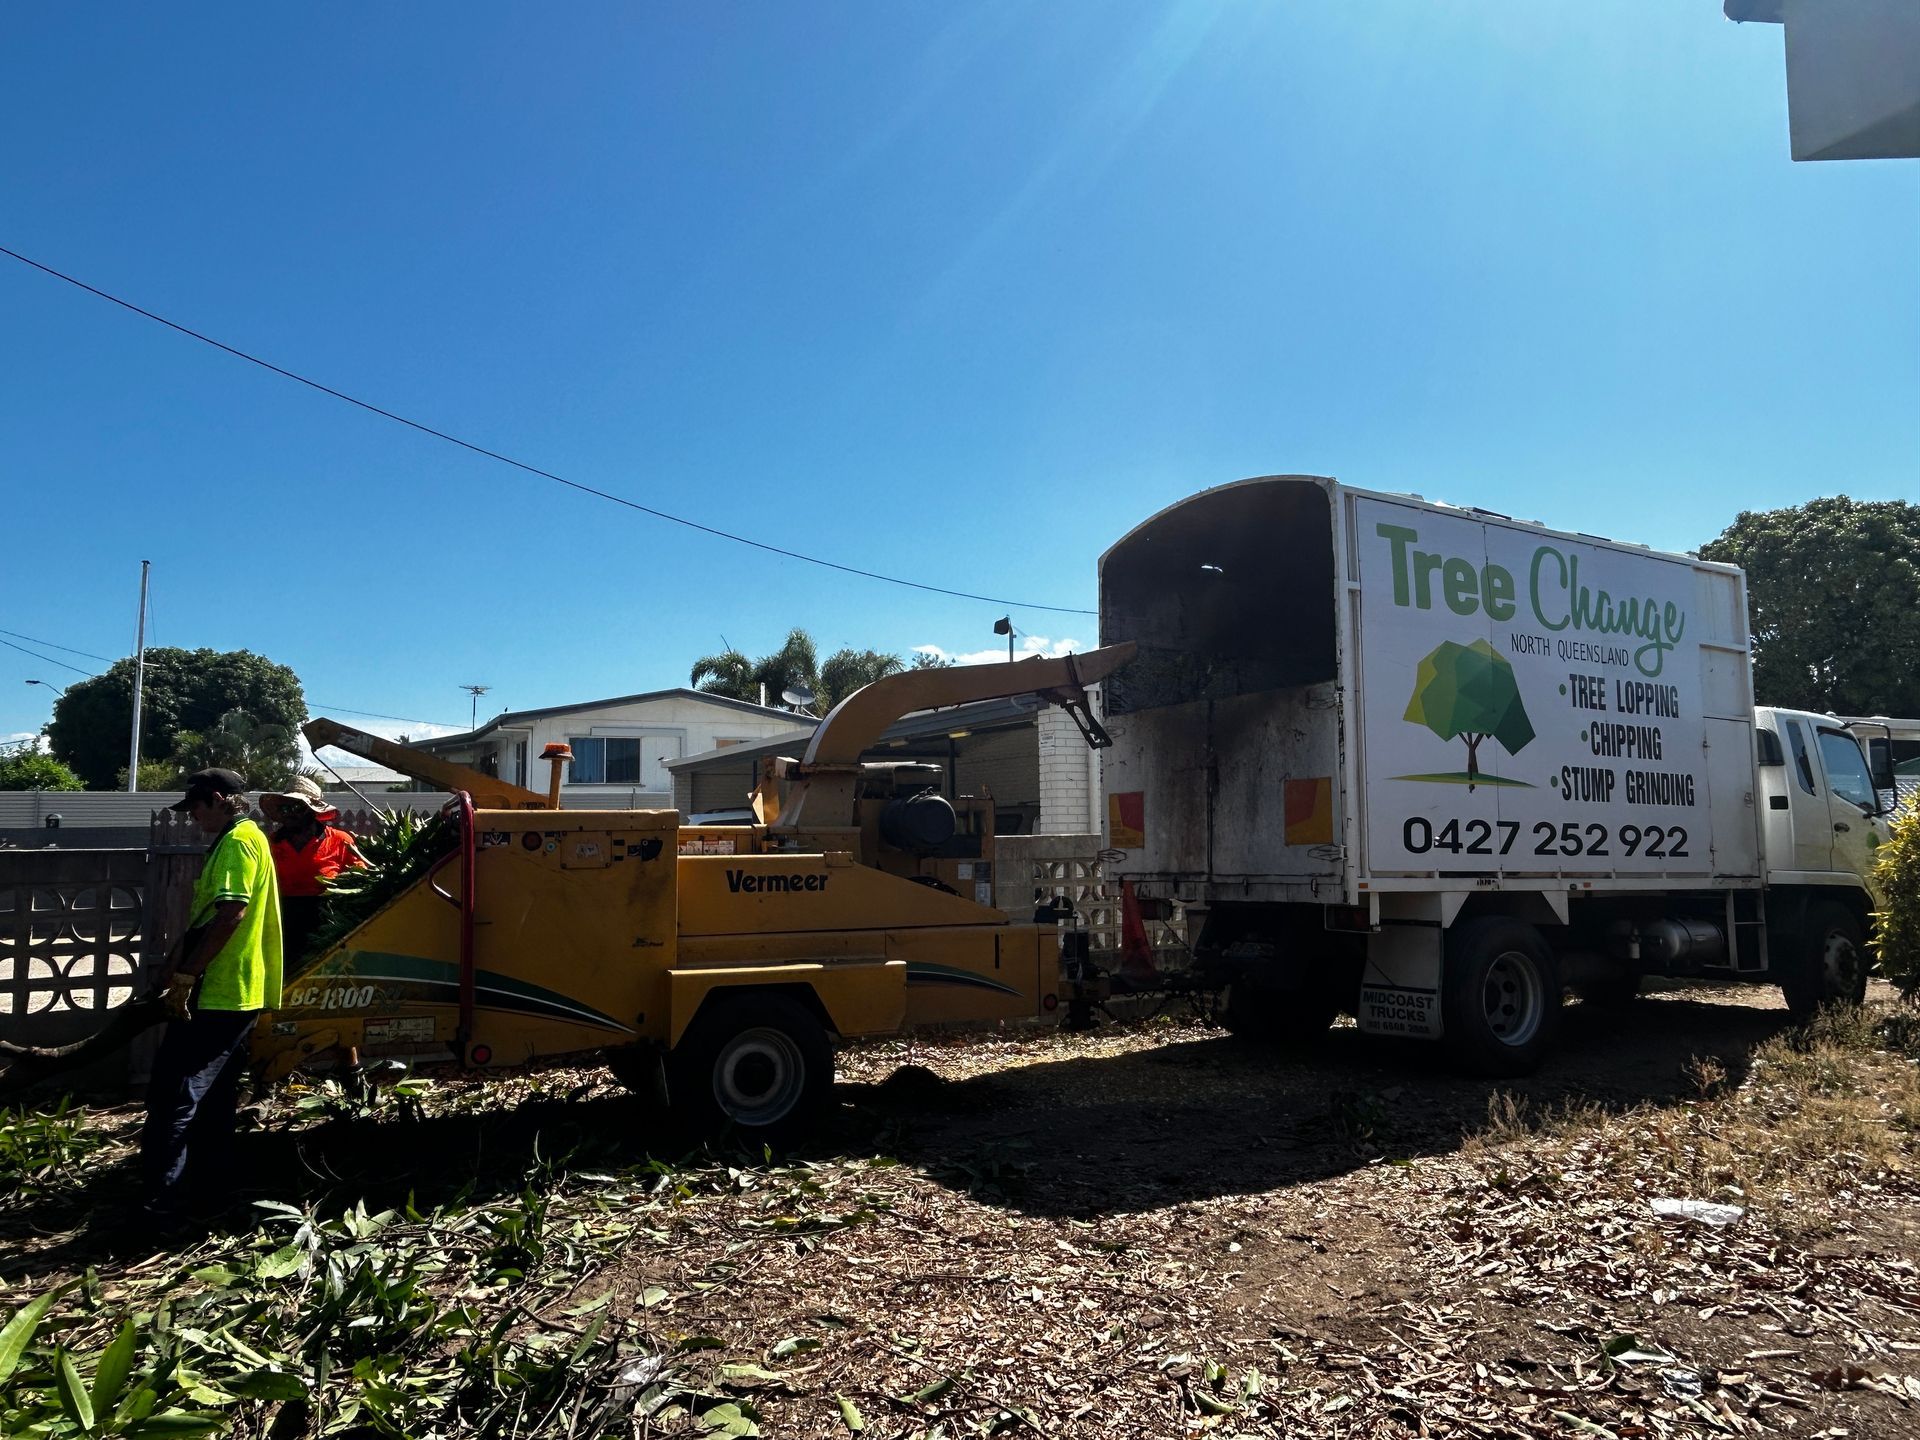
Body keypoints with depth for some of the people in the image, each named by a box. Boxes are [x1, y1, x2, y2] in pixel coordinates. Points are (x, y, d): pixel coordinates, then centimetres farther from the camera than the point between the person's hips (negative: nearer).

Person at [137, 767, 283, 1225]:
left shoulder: (237, 841, -14)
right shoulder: (247, 839, 19)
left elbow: (230, 914, -24)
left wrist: (184, 976, -21)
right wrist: (178, 960, 21)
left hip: (216, 995, -11)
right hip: (237, 995, 11)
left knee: (173, 1096, -9)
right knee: (214, 1099, 17)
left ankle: (162, 1202, -8)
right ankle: (206, 1186, 26)